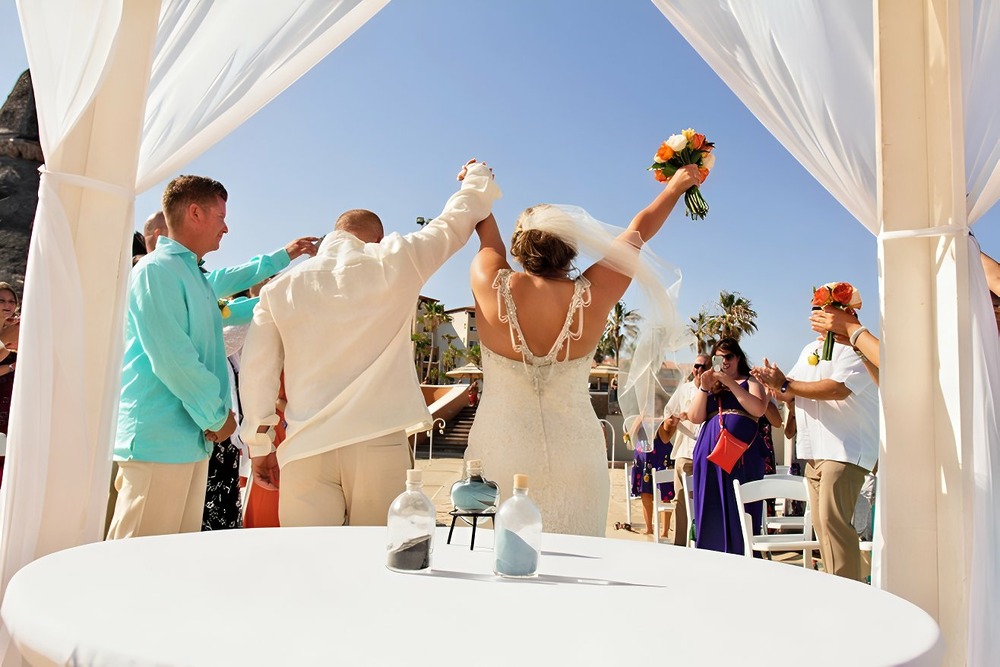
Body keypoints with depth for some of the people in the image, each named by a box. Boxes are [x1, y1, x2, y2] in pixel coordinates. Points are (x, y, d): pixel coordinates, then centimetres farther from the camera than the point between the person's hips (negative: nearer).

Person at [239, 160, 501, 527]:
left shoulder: (280, 288, 8)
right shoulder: (394, 262, 2)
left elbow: (255, 373, 8)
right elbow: (457, 220, 15)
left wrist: (259, 446, 16)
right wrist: (478, 176, 33)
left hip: (306, 449, 2)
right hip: (379, 442, -1)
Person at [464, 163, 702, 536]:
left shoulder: (492, 289, -12)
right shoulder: (590, 299, -9)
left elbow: (488, 239, 10)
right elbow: (637, 232, 6)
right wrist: (676, 185, 23)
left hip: (499, 450, 0)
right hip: (572, 456, 1)